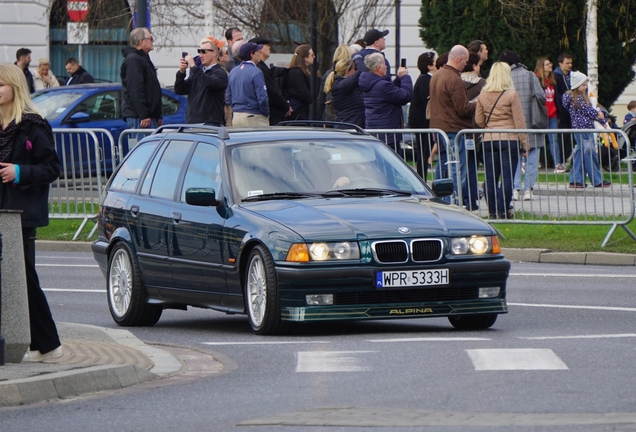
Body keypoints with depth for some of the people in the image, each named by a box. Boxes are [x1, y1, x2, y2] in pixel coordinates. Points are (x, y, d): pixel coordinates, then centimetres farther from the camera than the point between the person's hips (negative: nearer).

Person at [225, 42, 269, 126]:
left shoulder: (233, 71, 10)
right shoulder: (256, 72, -13)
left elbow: (228, 98, 13)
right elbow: (262, 98, -17)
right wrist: (266, 114, -4)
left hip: (236, 116, 8)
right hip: (254, 118, -8)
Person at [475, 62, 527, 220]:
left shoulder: (483, 95, 4)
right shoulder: (512, 94, -7)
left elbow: (478, 120, 10)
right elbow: (519, 121, -6)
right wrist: (524, 141, 2)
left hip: (489, 140, 4)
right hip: (509, 139, -4)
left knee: (491, 177, 7)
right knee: (507, 177, -1)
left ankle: (493, 211, 9)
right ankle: (504, 211, -3)